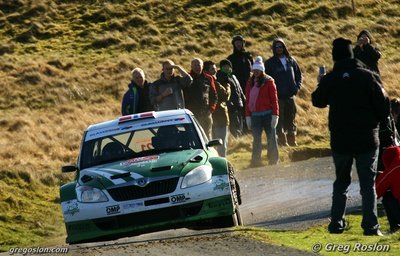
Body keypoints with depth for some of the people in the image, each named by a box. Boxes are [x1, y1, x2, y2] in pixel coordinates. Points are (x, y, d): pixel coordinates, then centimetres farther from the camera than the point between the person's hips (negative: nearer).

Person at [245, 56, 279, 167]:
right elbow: (248, 100, 13)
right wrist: (248, 115, 8)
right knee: (256, 140, 6)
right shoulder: (250, 83, 10)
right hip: (255, 115, 4)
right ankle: (256, 162, 9)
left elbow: (274, 99, -6)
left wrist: (275, 115, -12)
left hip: (267, 115, -4)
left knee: (271, 139, 2)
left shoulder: (268, 81, -4)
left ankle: (273, 161, 9)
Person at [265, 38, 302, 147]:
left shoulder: (291, 60, 8)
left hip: (290, 95, 3)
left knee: (291, 119, 8)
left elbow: (299, 74, 17)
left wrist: (297, 87, 3)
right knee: (280, 120, -2)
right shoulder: (270, 63, -2)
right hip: (278, 96, -3)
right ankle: (282, 140, 3)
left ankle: (292, 140, 16)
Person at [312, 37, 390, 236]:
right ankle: (370, 226, -5)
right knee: (368, 184, 3)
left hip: (340, 140, 2)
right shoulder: (367, 77, -9)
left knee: (341, 182, 18)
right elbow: (383, 109, -8)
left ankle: (336, 223, 16)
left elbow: (317, 101, 15)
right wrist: (374, 121, 12)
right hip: (367, 139, -2)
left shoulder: (329, 80, -4)